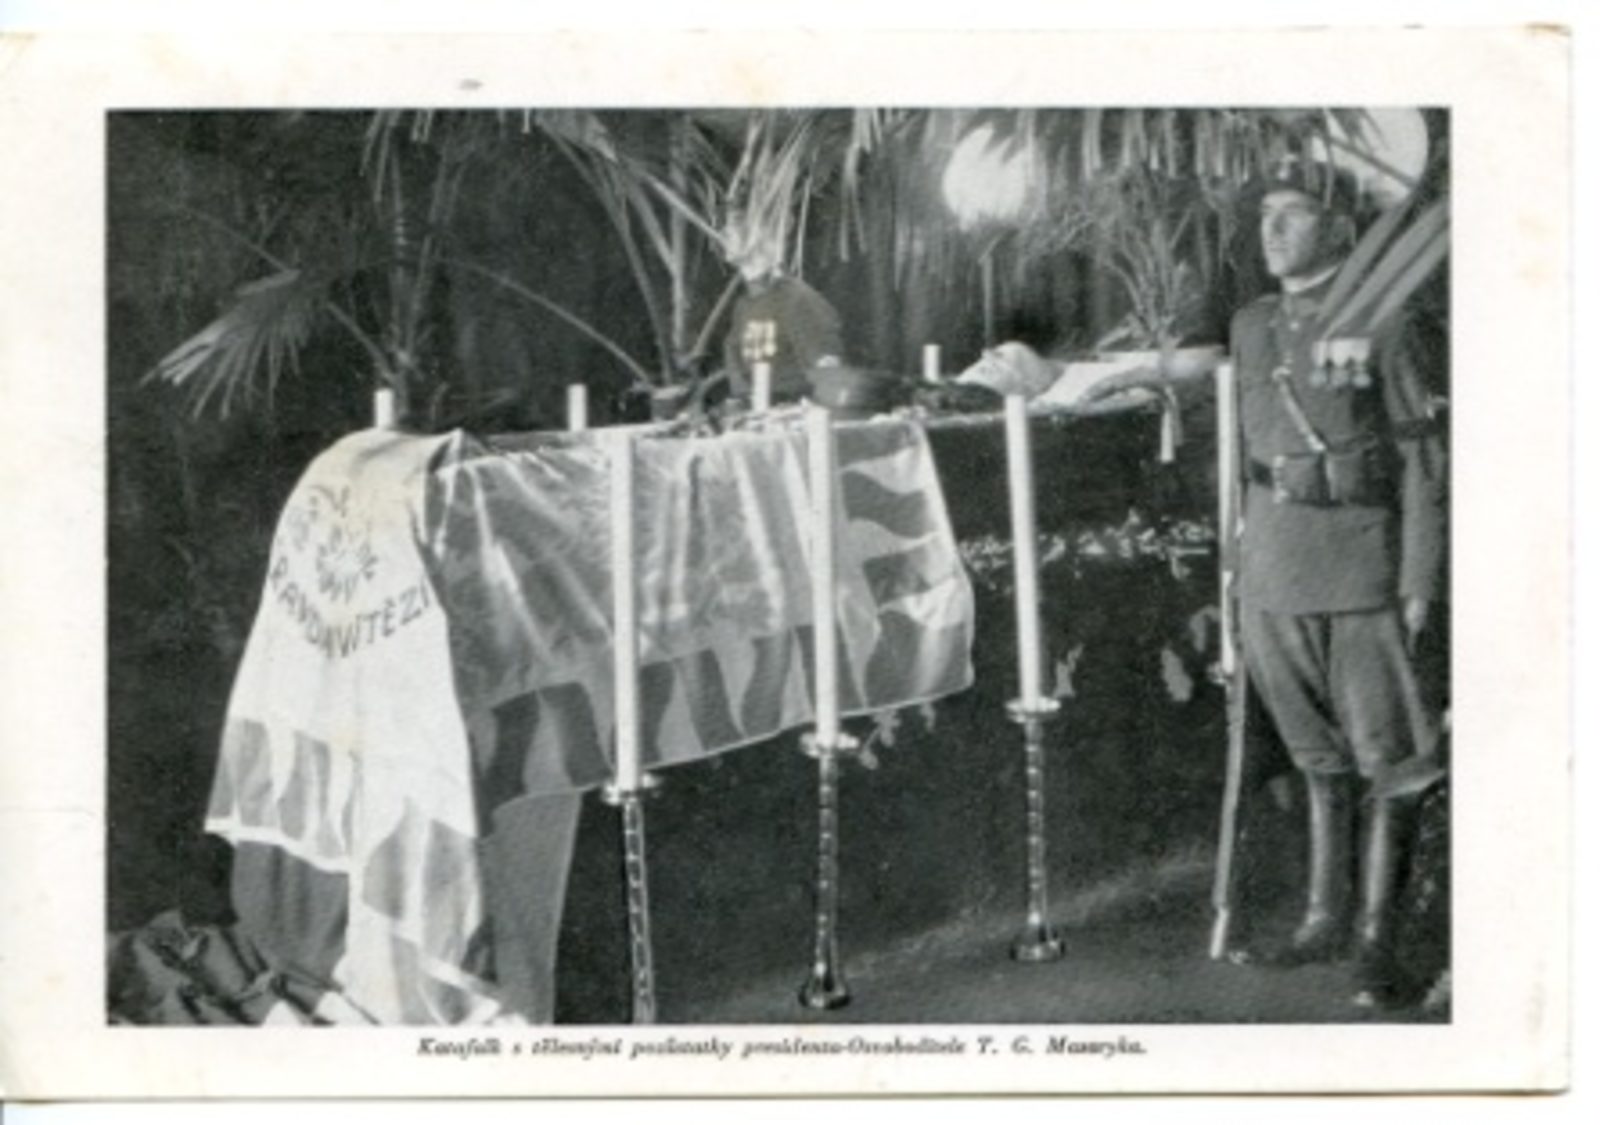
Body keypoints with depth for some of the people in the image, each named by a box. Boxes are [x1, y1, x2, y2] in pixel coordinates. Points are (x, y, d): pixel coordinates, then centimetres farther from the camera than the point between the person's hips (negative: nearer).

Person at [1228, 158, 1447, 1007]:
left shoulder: (1386, 327, -7)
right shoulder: (1253, 328, 11)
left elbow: (1425, 460, -8)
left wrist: (1421, 584, -13)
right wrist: (1239, 570, 16)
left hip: (1365, 560, -6)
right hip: (1274, 565, 6)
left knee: (1386, 753, 2)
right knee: (1319, 752, 16)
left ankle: (1376, 937, 10)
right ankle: (1326, 917, 26)